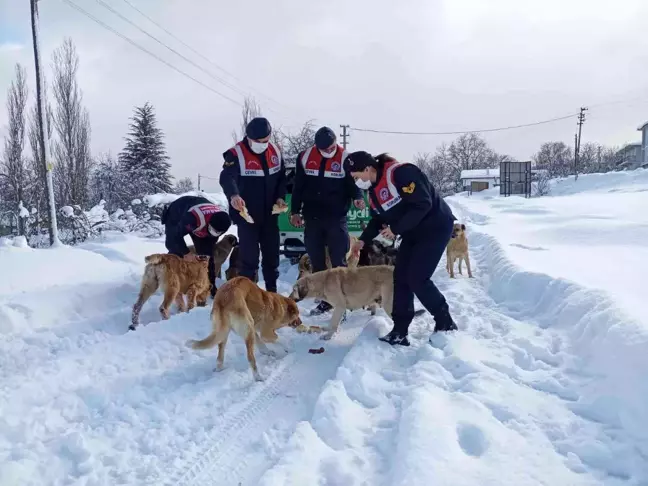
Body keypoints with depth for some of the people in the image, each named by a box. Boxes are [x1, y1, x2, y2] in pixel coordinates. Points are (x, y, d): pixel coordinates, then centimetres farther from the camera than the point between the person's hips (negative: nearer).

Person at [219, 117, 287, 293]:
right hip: (247, 216, -6)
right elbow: (226, 178, -31)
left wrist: (280, 197, -1)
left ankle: (272, 291, 31)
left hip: (270, 215, 6)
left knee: (272, 255, 15)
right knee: (249, 258, -3)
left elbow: (281, 177, 16)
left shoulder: (275, 152, 4)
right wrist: (233, 195, -51)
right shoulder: (236, 154, -15)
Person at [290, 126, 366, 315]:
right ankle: (325, 299, 24)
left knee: (338, 261, -2)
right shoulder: (305, 157, 2)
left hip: (336, 218, -3)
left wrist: (357, 198, -23)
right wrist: (295, 211, 9)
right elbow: (298, 186, 10)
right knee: (316, 260, 11)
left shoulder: (345, 158, -5)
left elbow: (353, 183, -1)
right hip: (312, 218, 4)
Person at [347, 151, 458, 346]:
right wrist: (364, 240, -1)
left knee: (417, 278, -13)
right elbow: (378, 219, 14)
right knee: (400, 276, 3)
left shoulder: (400, 173, -25)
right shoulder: (373, 190, 4)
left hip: (436, 226, -9)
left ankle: (446, 324, 5)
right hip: (413, 232, 9)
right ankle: (400, 332, 10)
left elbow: (423, 204, -29)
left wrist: (396, 229, -25)